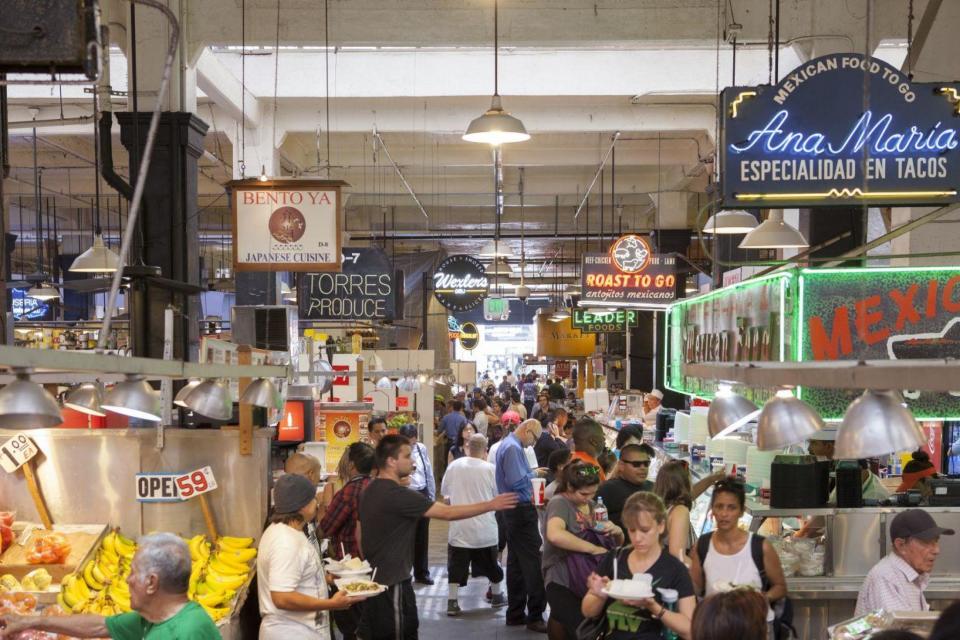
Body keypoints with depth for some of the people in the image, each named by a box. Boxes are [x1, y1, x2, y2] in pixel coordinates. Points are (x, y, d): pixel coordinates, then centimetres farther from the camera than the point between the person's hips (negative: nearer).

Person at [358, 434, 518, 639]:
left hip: (373, 579, 9)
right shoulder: (398, 494, -22)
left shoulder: (370, 492, 7)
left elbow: (359, 535, 15)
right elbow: (447, 512, -23)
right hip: (392, 583, -9)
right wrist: (491, 505, -17)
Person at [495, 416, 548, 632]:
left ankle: (515, 613, 21)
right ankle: (535, 616, -5)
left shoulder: (507, 444, 14)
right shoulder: (513, 448, -18)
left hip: (512, 511, 11)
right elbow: (516, 481, -25)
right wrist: (533, 474, -9)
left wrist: (529, 474, 8)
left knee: (516, 562, 14)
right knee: (533, 563, -7)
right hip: (521, 511, -11)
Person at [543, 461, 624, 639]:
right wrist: (594, 548, -23)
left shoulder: (592, 505, 14)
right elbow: (555, 535, -31)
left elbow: (617, 543, 21)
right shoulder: (560, 503, -10)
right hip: (564, 582, -7)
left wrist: (618, 532, -3)